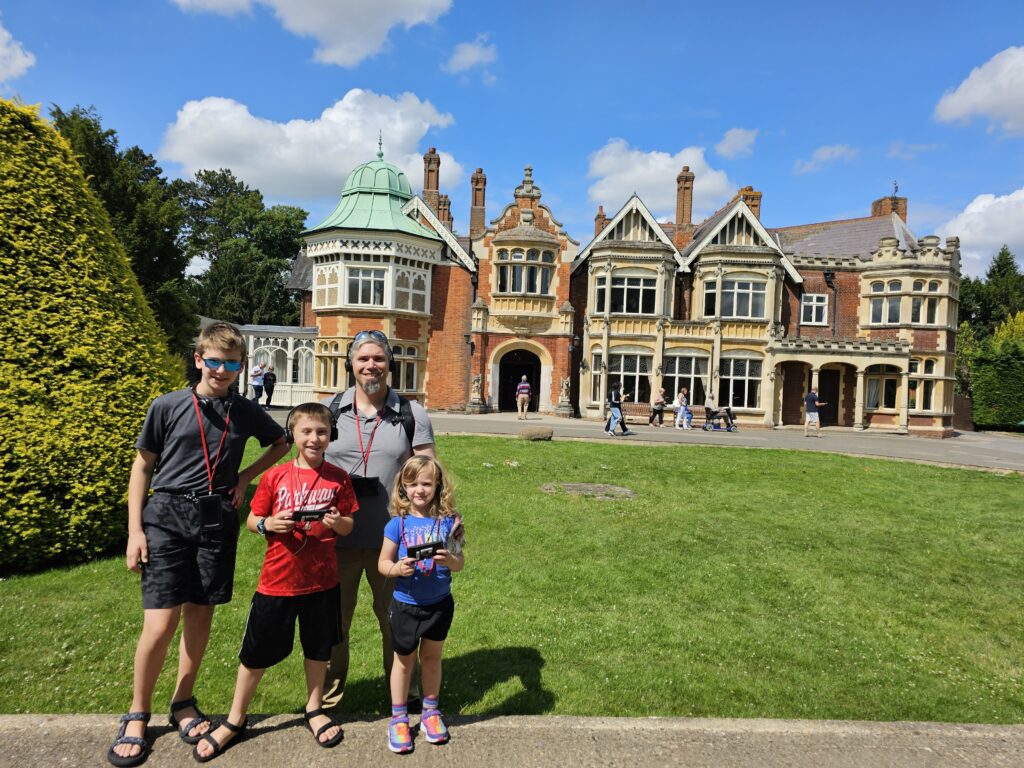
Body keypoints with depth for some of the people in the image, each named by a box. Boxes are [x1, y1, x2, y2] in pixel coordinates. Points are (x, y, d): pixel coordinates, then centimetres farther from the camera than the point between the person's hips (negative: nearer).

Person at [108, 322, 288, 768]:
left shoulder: (246, 412, 4)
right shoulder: (167, 406, -1)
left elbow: (280, 443, 21)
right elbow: (142, 466, 4)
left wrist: (247, 476, 7)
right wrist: (134, 530, -1)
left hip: (217, 520, 2)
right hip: (167, 516, -2)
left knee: (200, 615, 10)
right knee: (161, 623, -6)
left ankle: (183, 703, 31)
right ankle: (137, 714, 18)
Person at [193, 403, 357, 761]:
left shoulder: (338, 478, -4)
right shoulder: (275, 476, -6)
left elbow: (349, 527, 1)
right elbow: (252, 521, 1)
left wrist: (337, 522, -20)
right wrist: (267, 524, -20)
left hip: (321, 580, 1)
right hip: (278, 580, 0)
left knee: (318, 647, 16)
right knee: (256, 651, 12)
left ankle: (314, 708, 39)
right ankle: (235, 719, 33)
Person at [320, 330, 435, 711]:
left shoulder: (411, 413, -2)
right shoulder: (328, 410, 1)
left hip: (392, 537, -1)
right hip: (338, 536, 1)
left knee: (395, 616, 15)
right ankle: (331, 685, 40)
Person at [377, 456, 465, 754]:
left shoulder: (448, 521, -10)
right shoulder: (397, 523, -12)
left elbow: (460, 562, -5)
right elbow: (383, 563, -7)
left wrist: (450, 560, -27)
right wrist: (397, 568, -28)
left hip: (440, 603, 1)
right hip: (405, 605, -1)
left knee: (432, 657, 20)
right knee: (404, 661, 16)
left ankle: (430, 712, 40)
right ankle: (398, 718, 35)